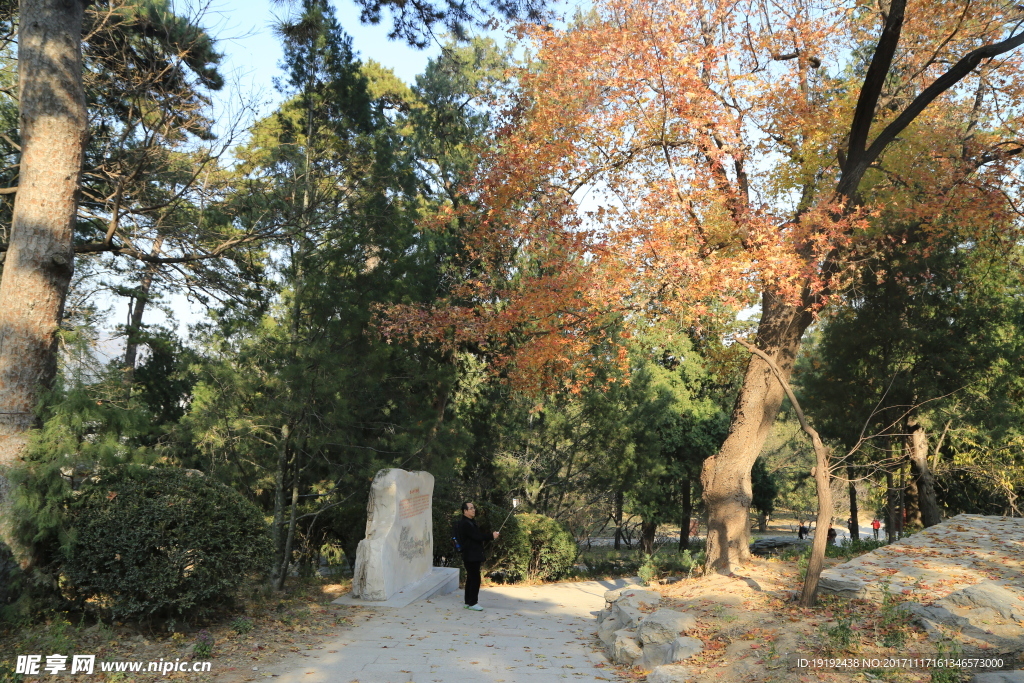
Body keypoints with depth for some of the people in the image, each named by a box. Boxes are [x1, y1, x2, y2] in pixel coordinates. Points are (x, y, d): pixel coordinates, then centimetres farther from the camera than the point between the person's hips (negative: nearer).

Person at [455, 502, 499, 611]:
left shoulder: (471, 522, 17)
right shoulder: (465, 524, -18)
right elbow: (477, 537, -23)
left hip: (473, 556, 11)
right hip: (470, 556, -11)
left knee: (471, 578, 14)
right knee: (475, 578, -7)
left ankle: (468, 602, 20)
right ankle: (472, 603, 0)